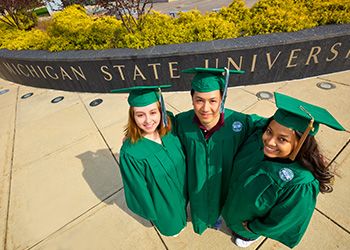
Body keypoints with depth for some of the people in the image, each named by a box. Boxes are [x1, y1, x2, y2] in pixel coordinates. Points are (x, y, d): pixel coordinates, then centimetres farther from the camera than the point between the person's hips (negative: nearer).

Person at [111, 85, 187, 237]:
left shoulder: (170, 126, -23)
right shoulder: (130, 153, -35)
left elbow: (182, 158, -5)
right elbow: (139, 189, -19)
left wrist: (185, 183, 6)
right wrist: (150, 212, -5)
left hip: (180, 186, 4)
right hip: (161, 199, -3)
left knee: (180, 207, 34)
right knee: (169, 222, 28)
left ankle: (181, 216, 68)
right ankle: (171, 225, 63)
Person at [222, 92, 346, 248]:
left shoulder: (300, 184, -41)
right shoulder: (258, 138, -29)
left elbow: (281, 220, -22)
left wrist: (252, 228, -8)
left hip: (253, 219, -3)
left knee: (246, 230, 31)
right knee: (233, 218, 34)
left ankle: (251, 235, 66)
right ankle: (234, 224, 68)